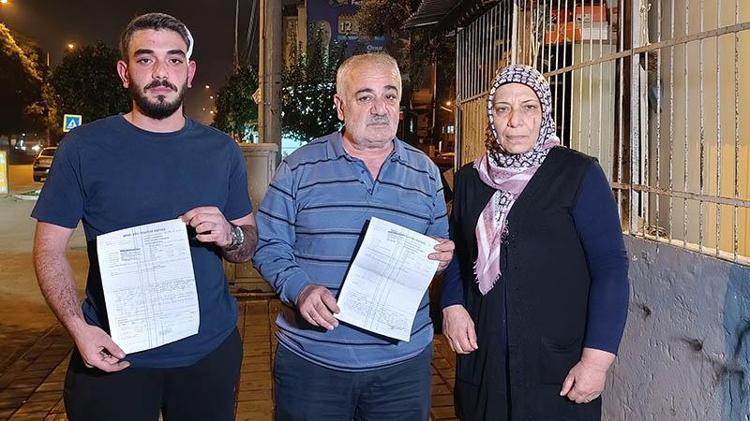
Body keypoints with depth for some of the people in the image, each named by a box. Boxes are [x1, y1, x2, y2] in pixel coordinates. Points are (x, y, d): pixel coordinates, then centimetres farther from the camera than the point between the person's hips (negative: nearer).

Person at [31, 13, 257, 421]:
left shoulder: (222, 150, 3)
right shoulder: (84, 147, -5)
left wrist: (229, 235, -14)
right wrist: (77, 326, -18)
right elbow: (50, 249, -4)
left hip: (211, 352, 3)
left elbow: (249, 245, 9)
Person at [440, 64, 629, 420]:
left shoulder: (579, 174, -7)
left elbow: (610, 267, -9)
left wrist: (596, 360, -16)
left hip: (558, 370, -4)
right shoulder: (469, 179, 7)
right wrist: (452, 305, -1)